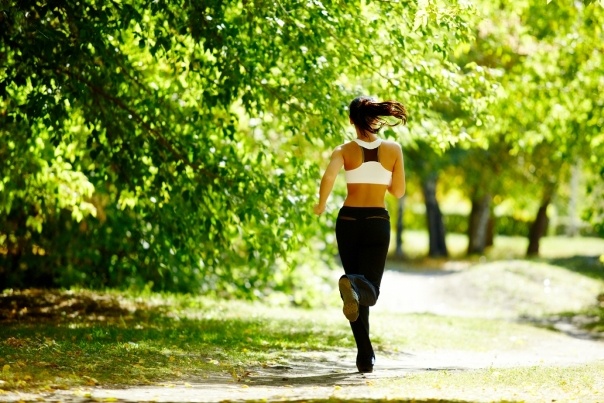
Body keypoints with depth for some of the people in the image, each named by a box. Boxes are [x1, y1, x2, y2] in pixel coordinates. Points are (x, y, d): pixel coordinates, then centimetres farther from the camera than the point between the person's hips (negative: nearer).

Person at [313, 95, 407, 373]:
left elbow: (328, 176, -20)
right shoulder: (393, 150, 2)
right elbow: (398, 191, 6)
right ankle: (355, 286, -41)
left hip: (348, 219, 1)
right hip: (378, 221, -1)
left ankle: (365, 356, 2)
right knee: (369, 290, -1)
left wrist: (321, 205, -2)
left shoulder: (344, 150, -2)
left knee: (356, 283, 12)